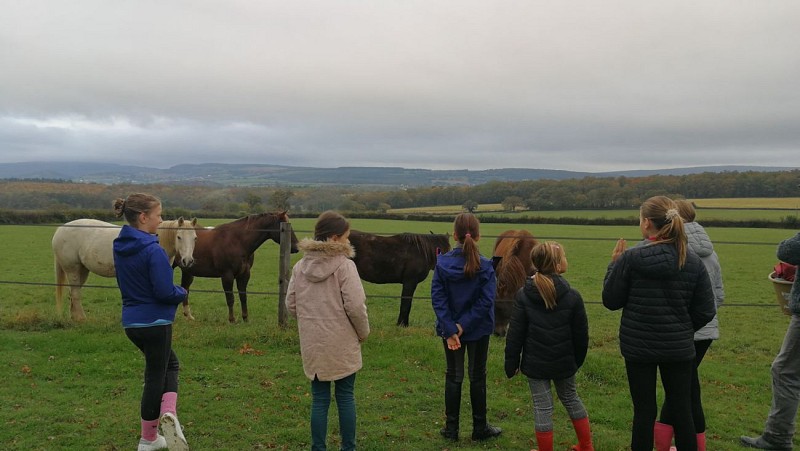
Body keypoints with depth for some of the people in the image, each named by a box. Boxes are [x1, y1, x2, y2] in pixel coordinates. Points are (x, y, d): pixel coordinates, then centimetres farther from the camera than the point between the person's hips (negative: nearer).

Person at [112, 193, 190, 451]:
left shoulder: (120, 247, 4)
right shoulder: (153, 250, -22)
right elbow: (164, 291, -23)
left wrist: (175, 293, 11)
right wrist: (183, 293, -2)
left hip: (131, 322, 8)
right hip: (154, 322, -8)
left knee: (170, 364, 23)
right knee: (156, 376, 8)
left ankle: (167, 413, 12)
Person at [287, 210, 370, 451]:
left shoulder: (300, 266, 2)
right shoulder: (344, 265, -14)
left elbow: (291, 305, 6)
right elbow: (355, 306, -17)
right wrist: (363, 332, -1)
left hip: (312, 343, 4)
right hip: (342, 343, -4)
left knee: (319, 399, 12)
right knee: (345, 397, 11)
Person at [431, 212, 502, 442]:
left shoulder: (442, 263, -11)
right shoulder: (485, 266, -14)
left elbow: (438, 298, -15)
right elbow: (486, 301, -19)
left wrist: (450, 330, -16)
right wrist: (463, 325, -16)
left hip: (449, 329, 1)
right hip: (479, 330, -1)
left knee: (453, 376, 14)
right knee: (478, 376, 13)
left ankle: (451, 428, 21)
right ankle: (480, 428, 24)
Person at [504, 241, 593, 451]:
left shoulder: (523, 295, -9)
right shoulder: (572, 296, -10)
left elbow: (515, 334, -8)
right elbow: (581, 334, -3)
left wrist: (511, 363, 1)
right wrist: (578, 360, 13)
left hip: (535, 363, -1)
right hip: (564, 362, 1)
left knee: (542, 407, 7)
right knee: (570, 398, 22)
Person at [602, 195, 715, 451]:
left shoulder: (630, 259, -15)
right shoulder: (693, 262, -6)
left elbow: (611, 301, -6)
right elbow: (705, 312, -2)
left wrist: (614, 264, 4)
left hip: (638, 346, -2)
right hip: (678, 348, 2)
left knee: (644, 410, 9)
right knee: (681, 410, 14)